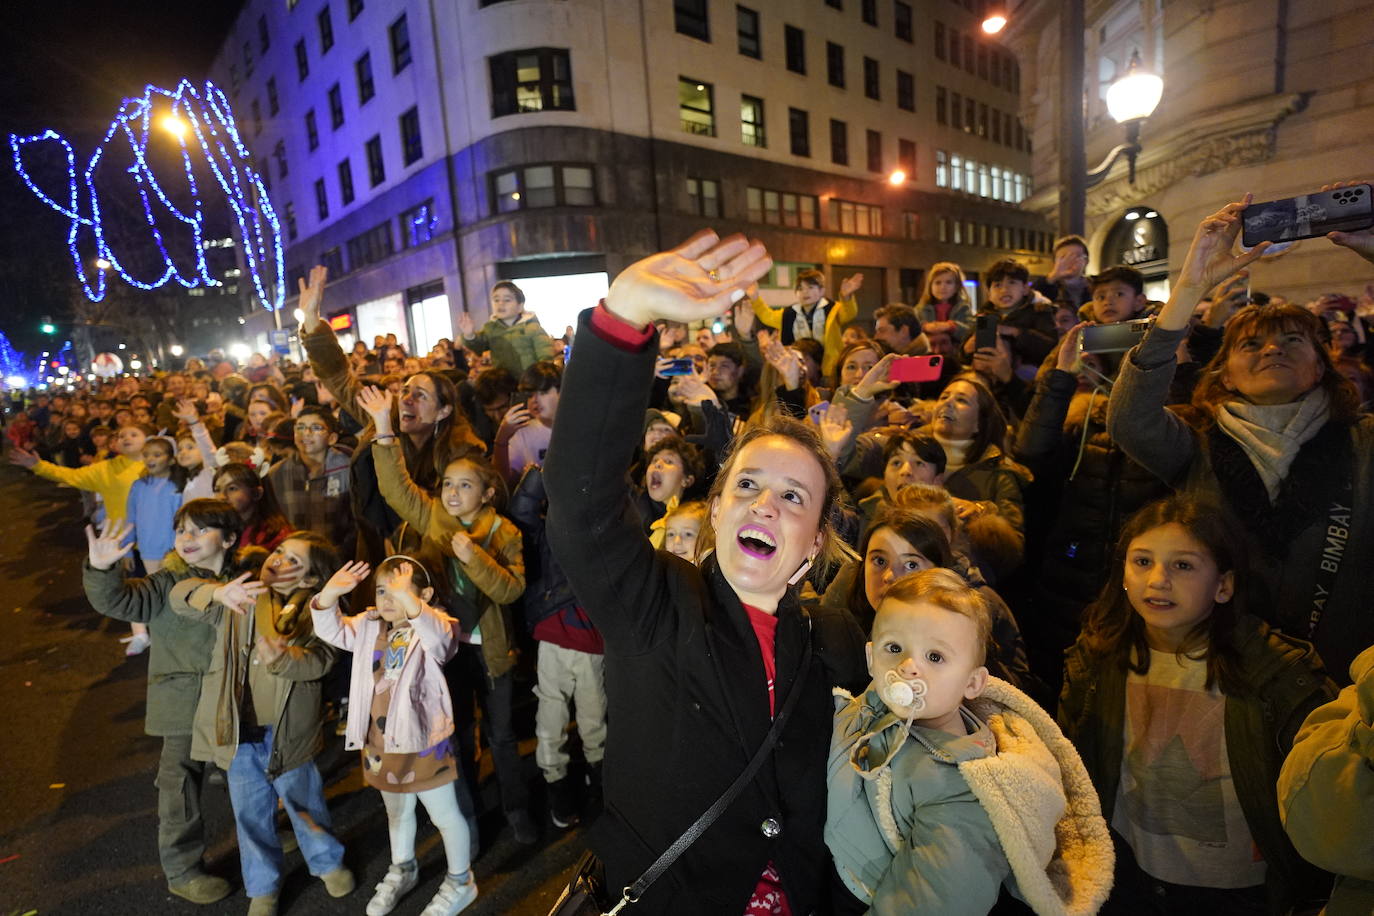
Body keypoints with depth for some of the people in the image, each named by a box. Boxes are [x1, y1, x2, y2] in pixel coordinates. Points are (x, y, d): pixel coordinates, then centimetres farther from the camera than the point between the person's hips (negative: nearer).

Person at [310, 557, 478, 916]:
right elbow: (331, 631, -3)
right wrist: (330, 593, -22)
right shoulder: (370, 625, 1)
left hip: (423, 740, -6)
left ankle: (460, 881, 33)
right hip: (380, 740, 7)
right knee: (397, 811, 28)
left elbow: (440, 640, -42)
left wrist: (409, 602, -59)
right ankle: (403, 870, 52)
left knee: (444, 814, 11)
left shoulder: (433, 625, -20)